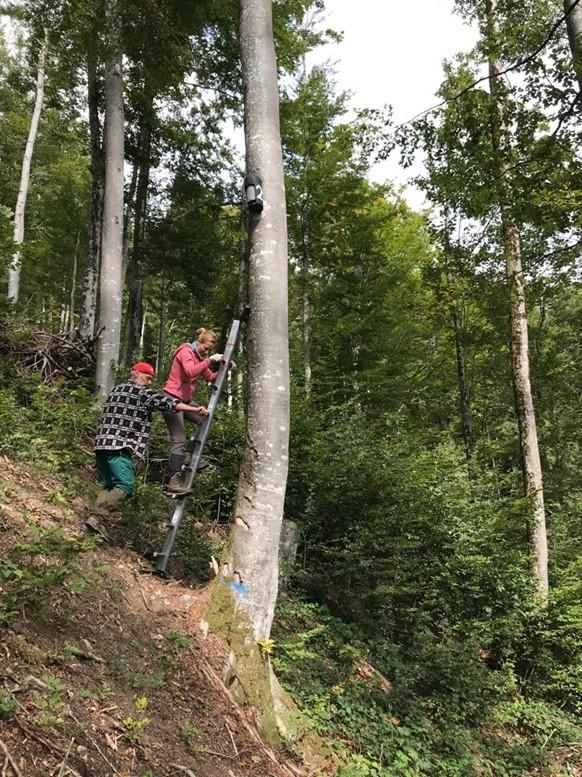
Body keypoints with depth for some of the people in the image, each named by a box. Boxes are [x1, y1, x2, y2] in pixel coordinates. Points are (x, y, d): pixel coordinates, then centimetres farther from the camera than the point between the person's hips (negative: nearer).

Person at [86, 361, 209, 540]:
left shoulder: (115, 390, 24)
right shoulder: (142, 392, 0)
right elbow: (166, 402, -10)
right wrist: (195, 409, -11)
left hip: (101, 444, 9)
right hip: (119, 446, -9)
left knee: (109, 487, 15)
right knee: (126, 487, -10)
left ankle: (96, 517, 3)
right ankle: (97, 517, -21)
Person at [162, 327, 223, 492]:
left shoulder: (200, 356, 14)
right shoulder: (186, 351, -12)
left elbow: (210, 377, 12)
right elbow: (191, 371, -31)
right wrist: (210, 360, -30)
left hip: (185, 400, 9)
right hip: (172, 399, -9)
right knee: (179, 440, -12)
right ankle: (174, 480, -12)